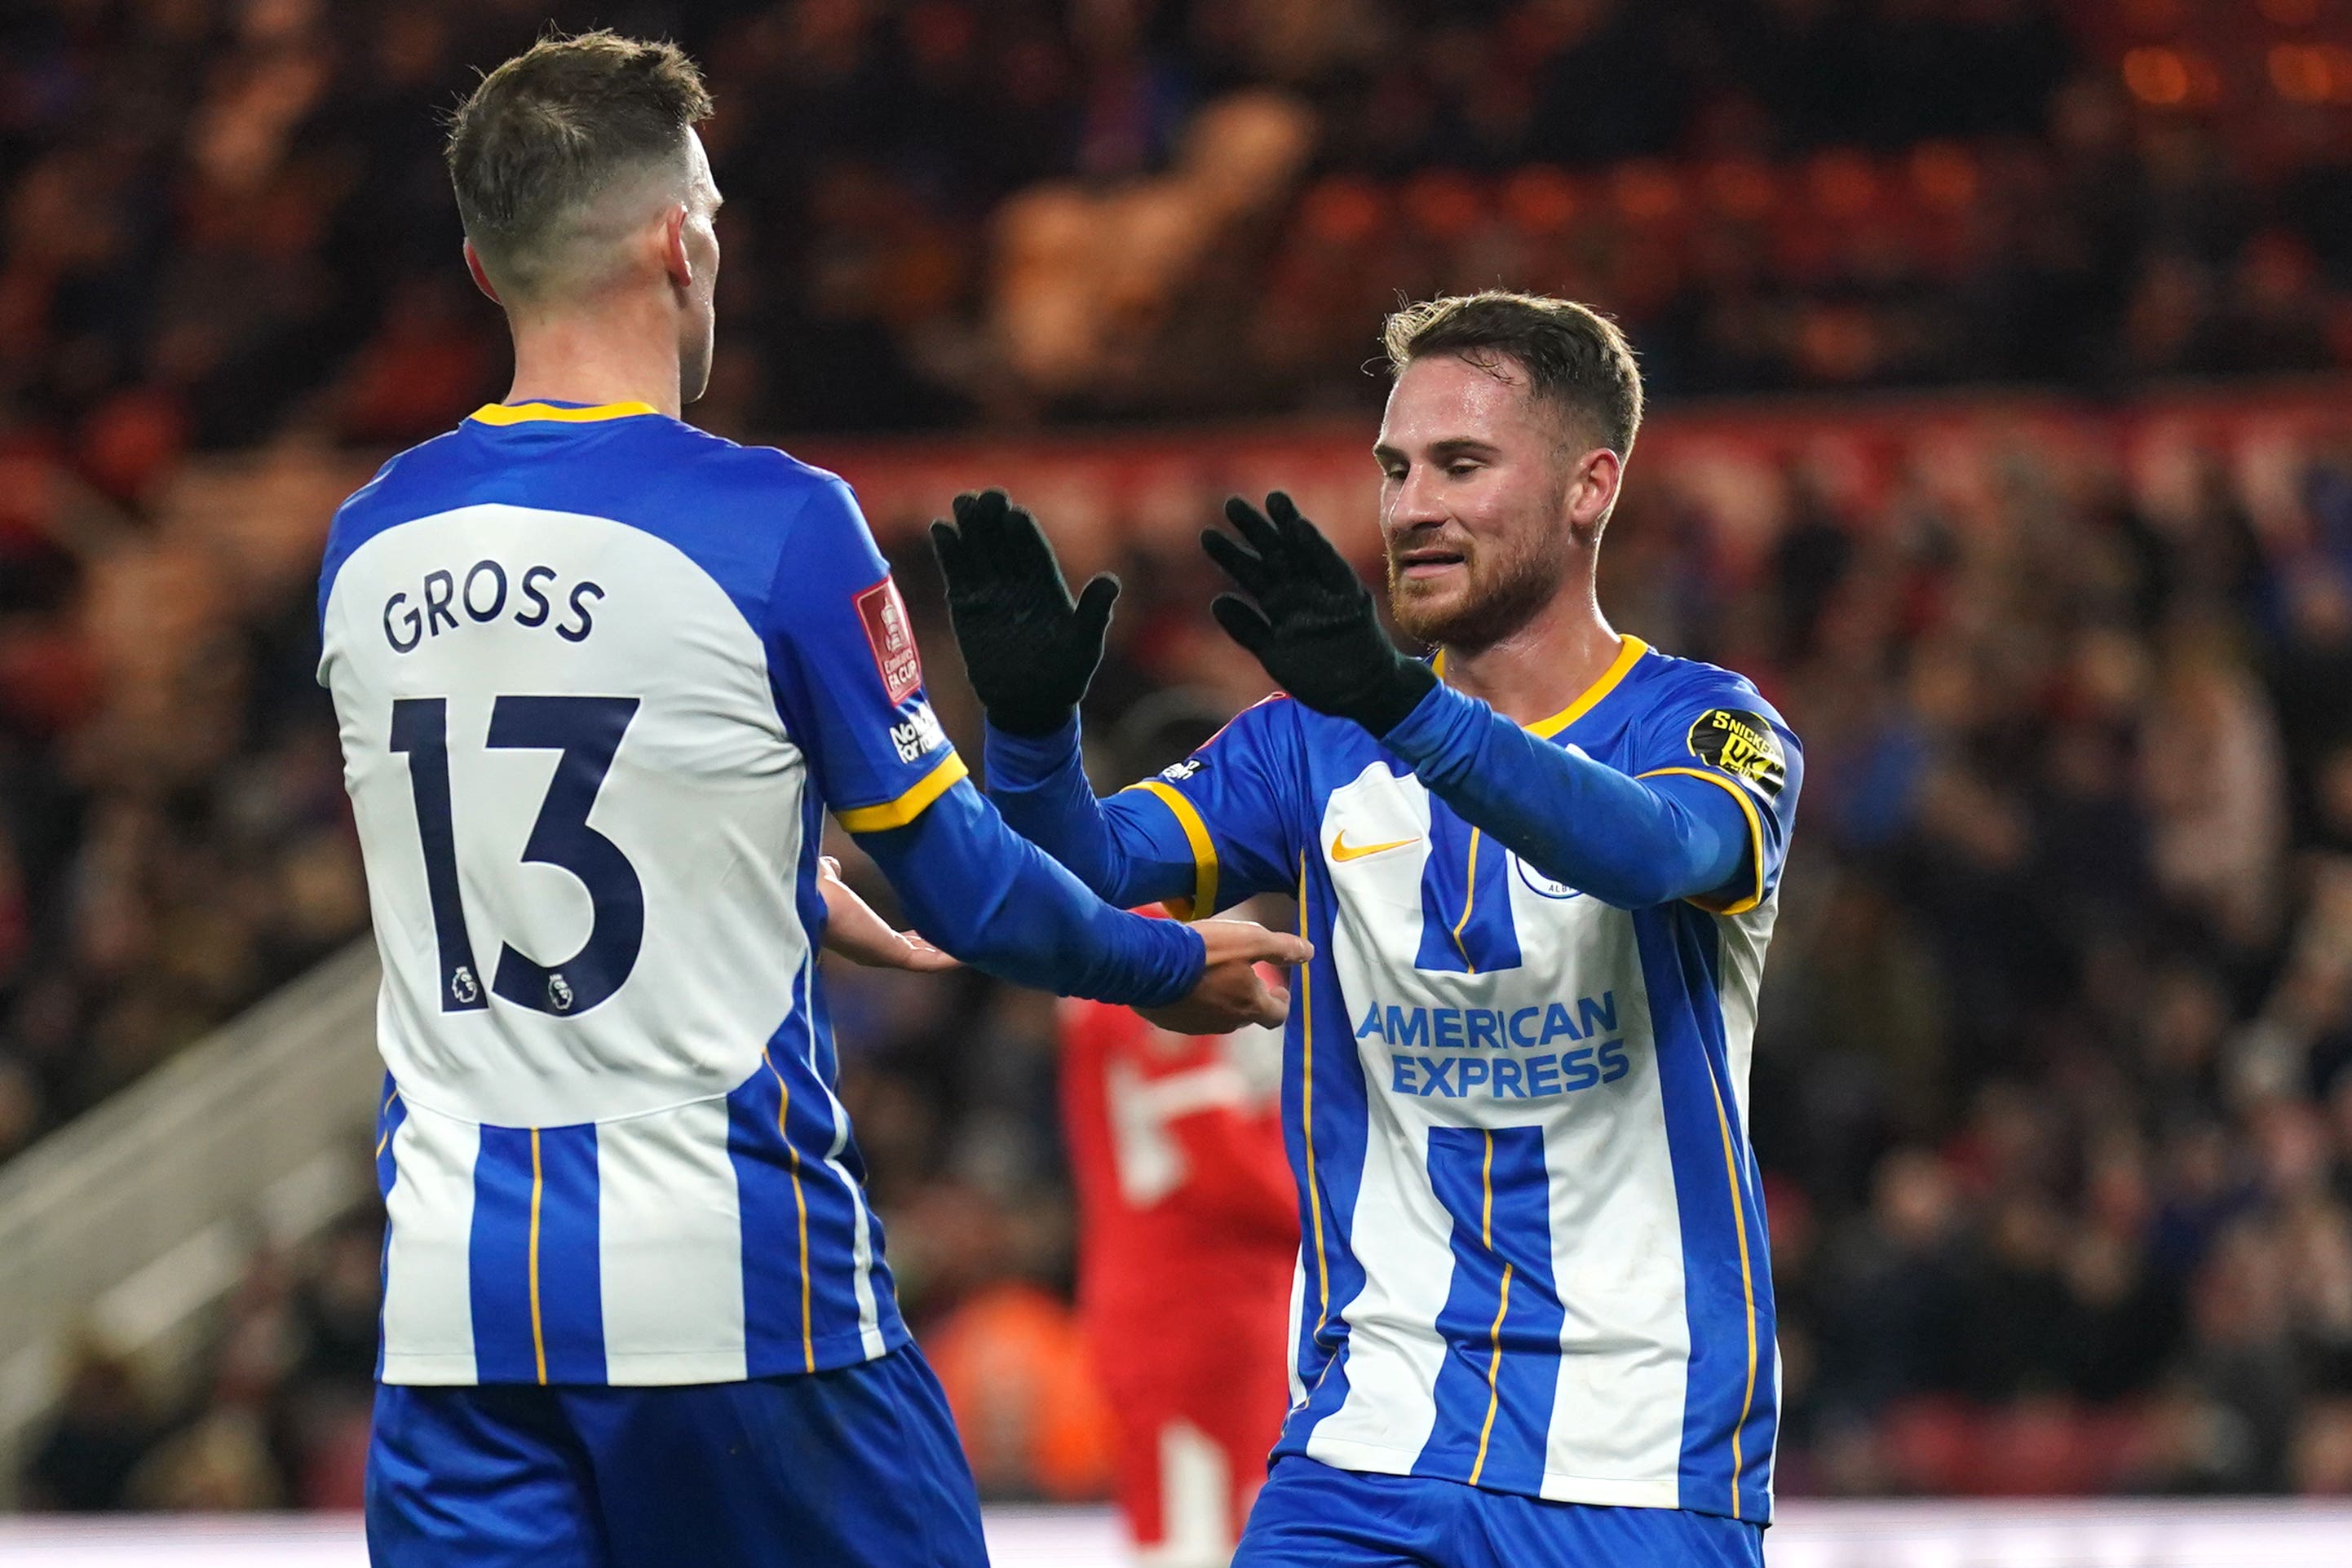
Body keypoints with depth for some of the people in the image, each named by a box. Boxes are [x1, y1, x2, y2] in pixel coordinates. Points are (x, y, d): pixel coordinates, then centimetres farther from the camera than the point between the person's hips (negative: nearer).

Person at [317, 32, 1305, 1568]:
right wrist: (1179, 966, 17)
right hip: (729, 1284, -4)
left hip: (455, 1306, 4)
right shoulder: (775, 525, -9)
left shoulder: (367, 542, 7)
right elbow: (965, 888, -2)